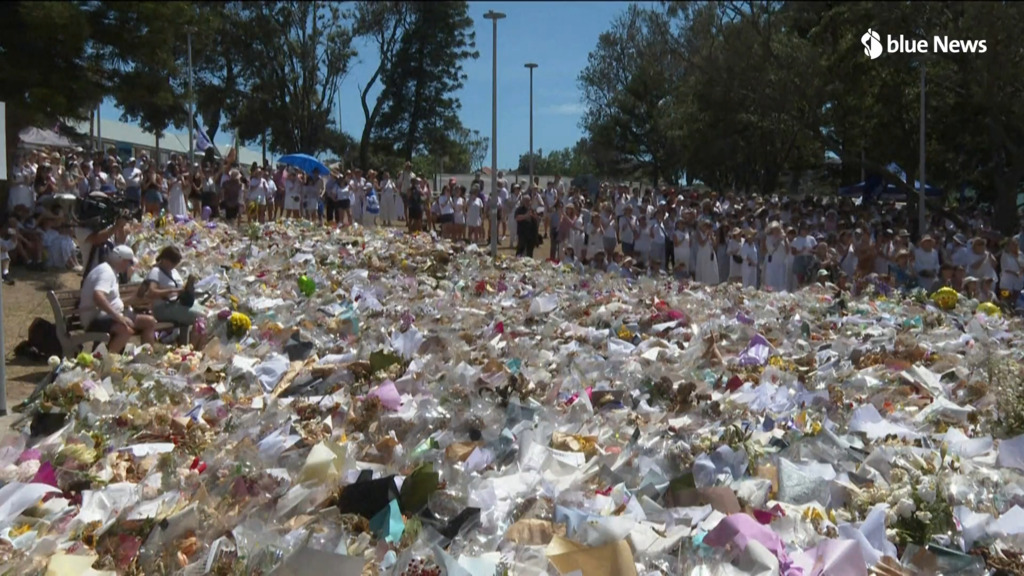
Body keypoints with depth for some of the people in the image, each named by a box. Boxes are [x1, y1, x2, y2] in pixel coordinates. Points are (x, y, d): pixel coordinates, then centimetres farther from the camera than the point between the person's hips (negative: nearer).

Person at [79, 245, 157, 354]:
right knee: (127, 330, -37)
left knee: (150, 322, 6)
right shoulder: (106, 271, -16)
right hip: (96, 319, -11)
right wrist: (117, 316, -36)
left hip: (110, 315, 11)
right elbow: (97, 296, -34)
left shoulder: (110, 271, 16)